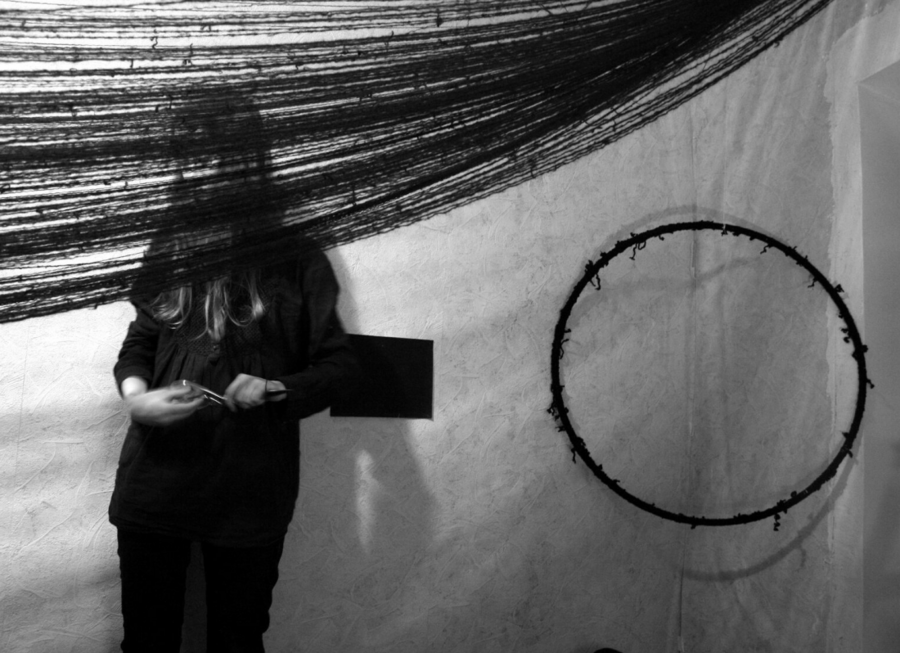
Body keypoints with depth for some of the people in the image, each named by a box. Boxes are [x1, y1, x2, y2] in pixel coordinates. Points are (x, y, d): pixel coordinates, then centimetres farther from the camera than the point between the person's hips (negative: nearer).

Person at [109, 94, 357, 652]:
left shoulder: (296, 263, -3)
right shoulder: (172, 252, 6)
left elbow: (338, 364, 0)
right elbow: (137, 345, 12)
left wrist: (277, 390, -18)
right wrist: (135, 395, -9)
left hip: (250, 491, -2)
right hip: (153, 483, 3)